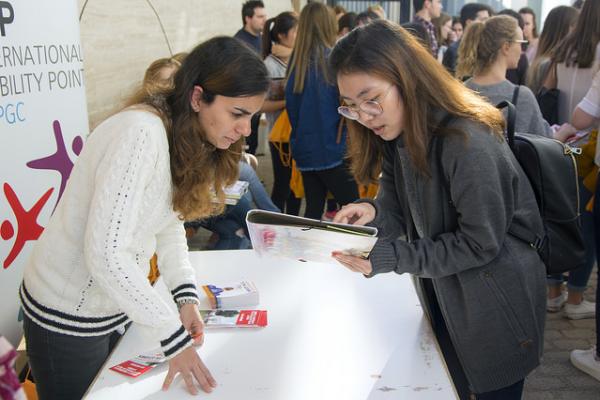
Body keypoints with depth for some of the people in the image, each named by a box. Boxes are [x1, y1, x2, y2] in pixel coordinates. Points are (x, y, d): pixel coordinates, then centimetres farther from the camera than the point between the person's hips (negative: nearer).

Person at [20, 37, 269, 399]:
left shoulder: (187, 137, 0)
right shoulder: (141, 134, -29)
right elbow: (105, 253, -32)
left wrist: (187, 295, -10)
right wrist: (173, 335, -28)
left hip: (116, 306, 8)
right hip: (69, 317, -8)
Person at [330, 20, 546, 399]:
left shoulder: (466, 142, -30)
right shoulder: (396, 136, -3)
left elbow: (480, 243, -25)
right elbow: (400, 210, 1)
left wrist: (388, 258, -29)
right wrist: (372, 213, -23)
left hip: (496, 304, -7)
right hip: (442, 295, 7)